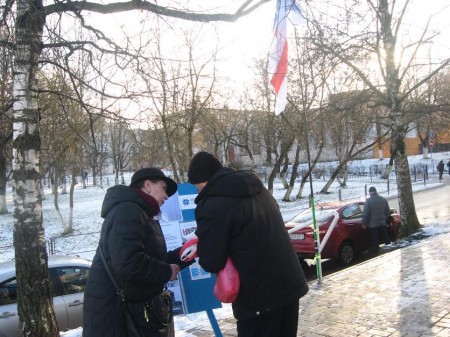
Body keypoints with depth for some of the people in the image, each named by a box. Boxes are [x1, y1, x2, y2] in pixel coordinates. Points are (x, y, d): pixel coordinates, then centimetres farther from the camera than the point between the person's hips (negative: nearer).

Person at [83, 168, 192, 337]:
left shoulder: (141, 215, 17)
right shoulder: (127, 210, -19)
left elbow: (154, 260, 18)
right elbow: (128, 264, -32)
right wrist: (166, 271, -18)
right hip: (116, 312, -11)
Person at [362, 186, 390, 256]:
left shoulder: (369, 201, -15)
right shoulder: (383, 199, 4)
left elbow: (365, 213, -16)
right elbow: (387, 211, 12)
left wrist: (364, 223, -8)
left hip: (373, 224, -5)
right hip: (382, 223, 5)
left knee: (374, 240, 4)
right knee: (383, 237, 18)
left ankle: (375, 252, 10)